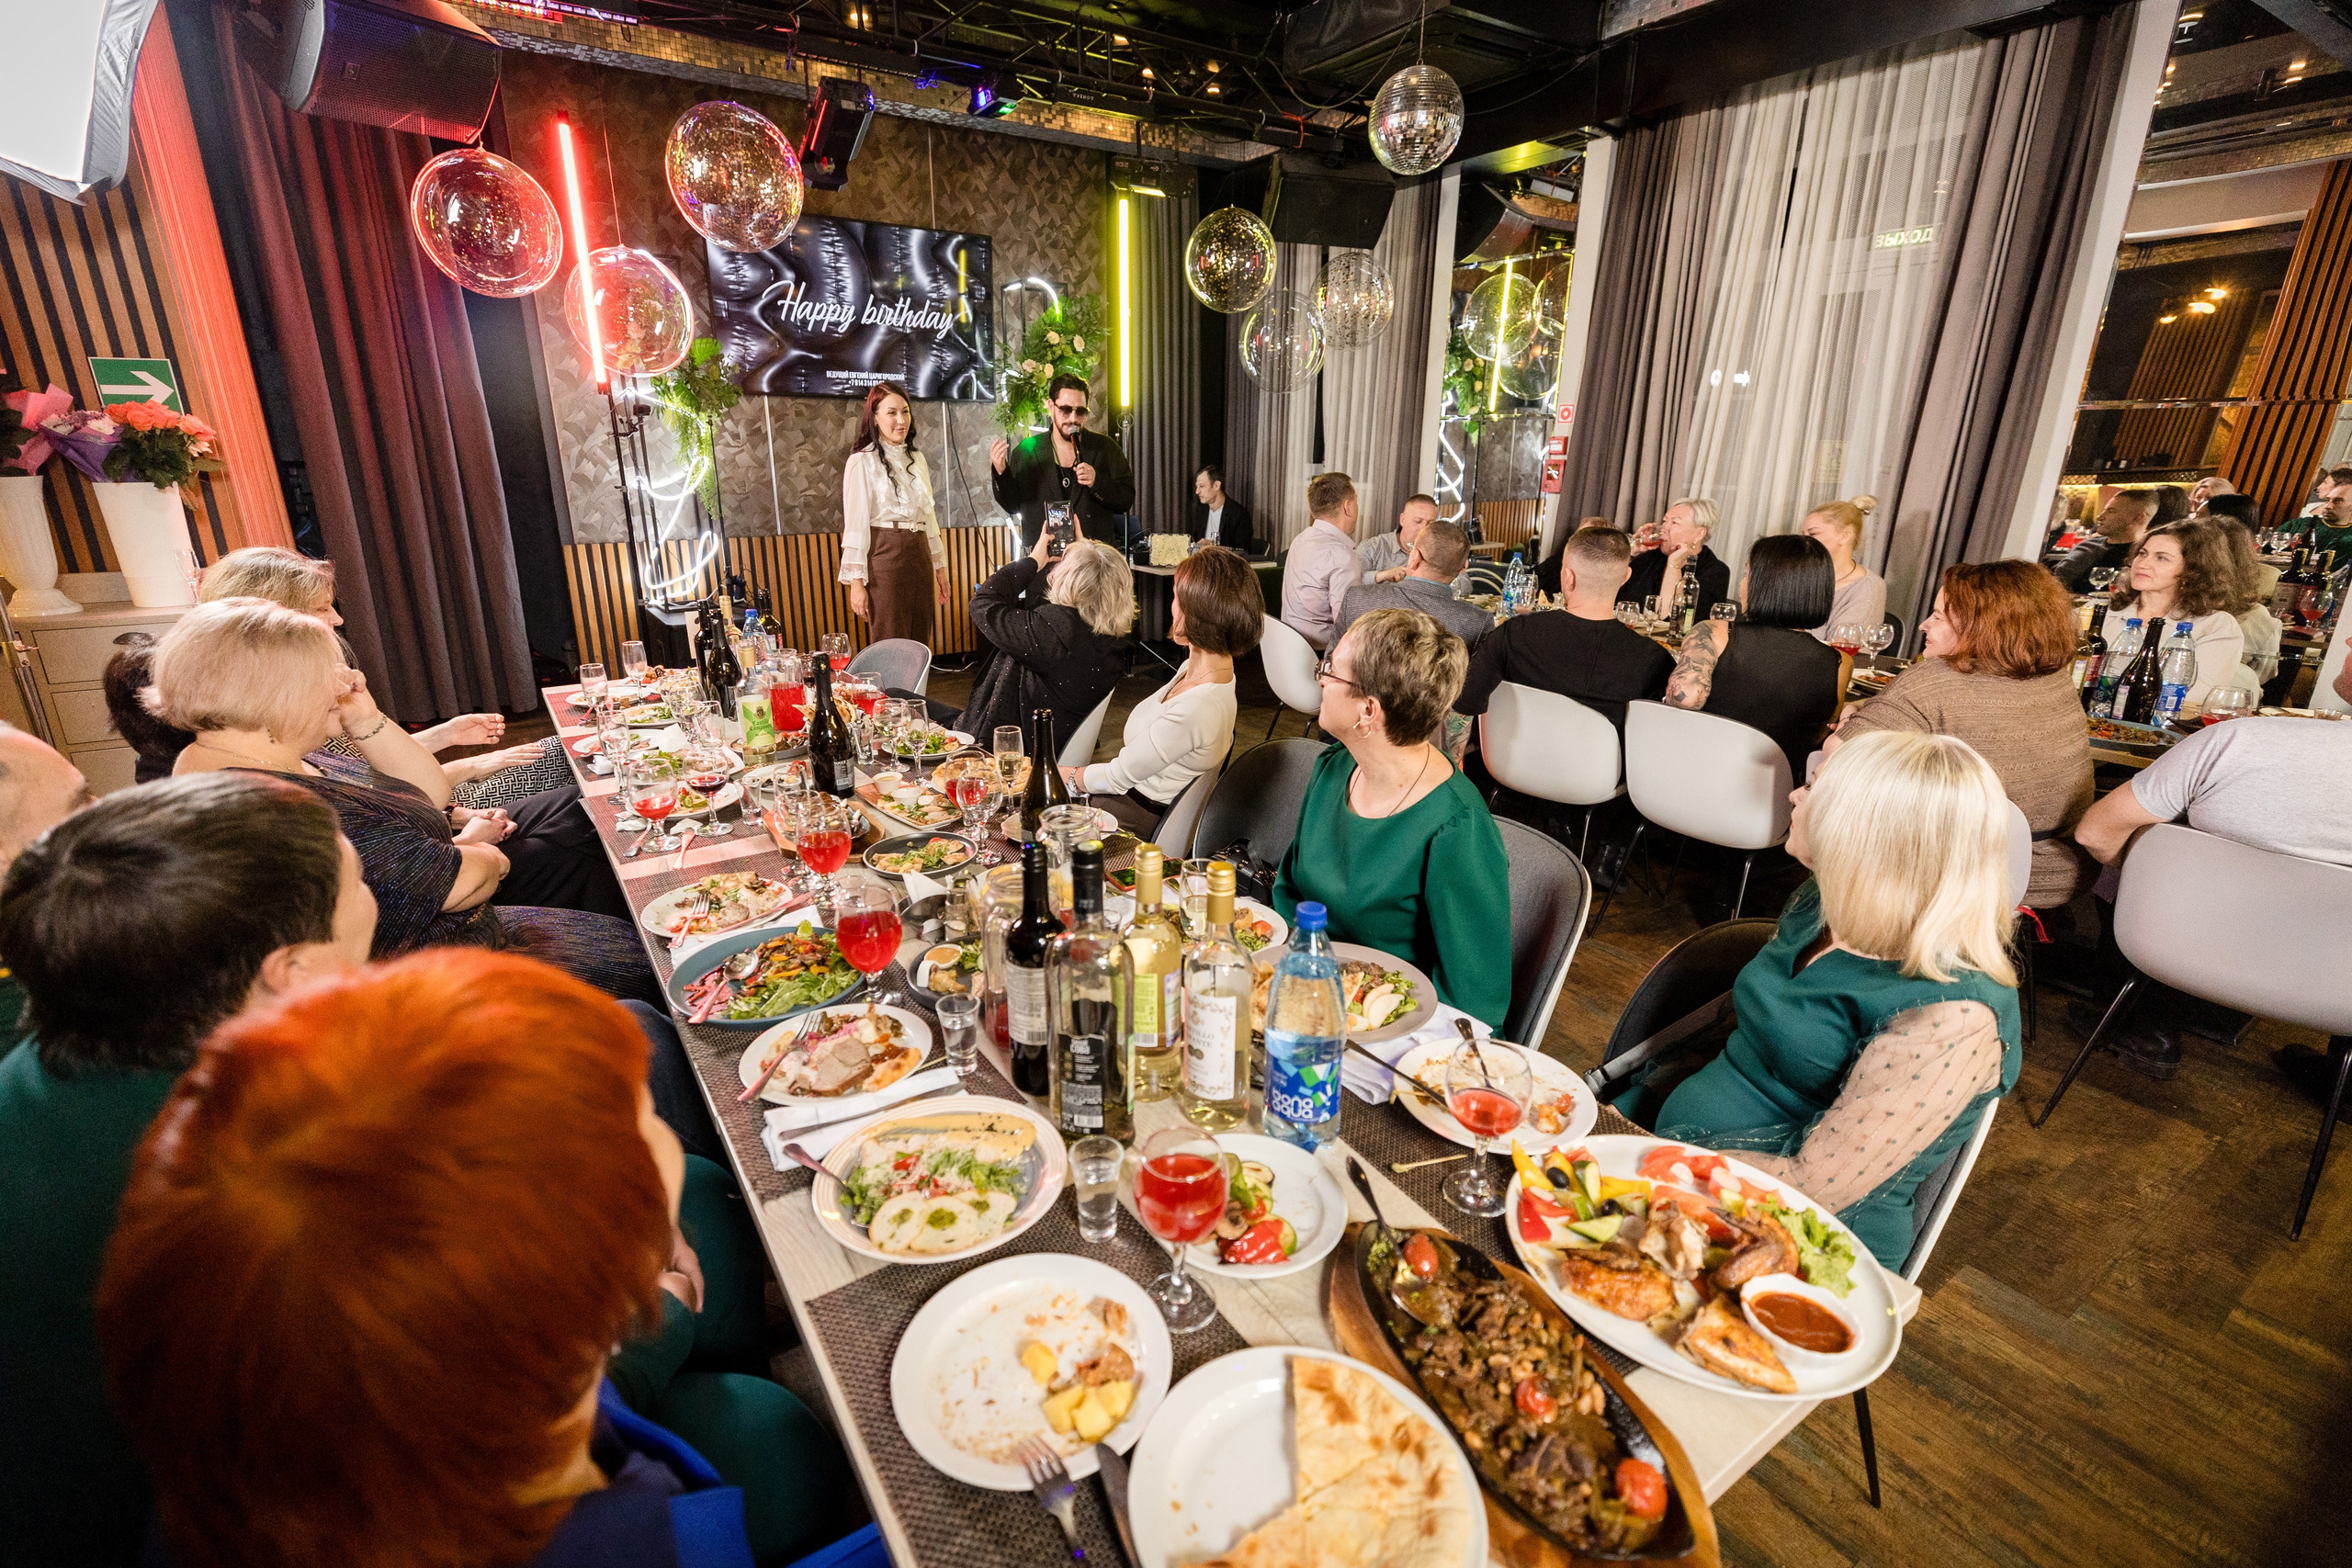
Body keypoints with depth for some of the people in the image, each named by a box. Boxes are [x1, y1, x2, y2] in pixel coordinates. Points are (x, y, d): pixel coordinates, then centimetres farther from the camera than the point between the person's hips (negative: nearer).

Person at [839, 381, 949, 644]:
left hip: (920, 557, 6)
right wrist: (856, 583, -13)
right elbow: (854, 523, -8)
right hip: (884, 557, -6)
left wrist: (939, 566, 16)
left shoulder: (916, 459, 15)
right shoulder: (862, 461, -4)